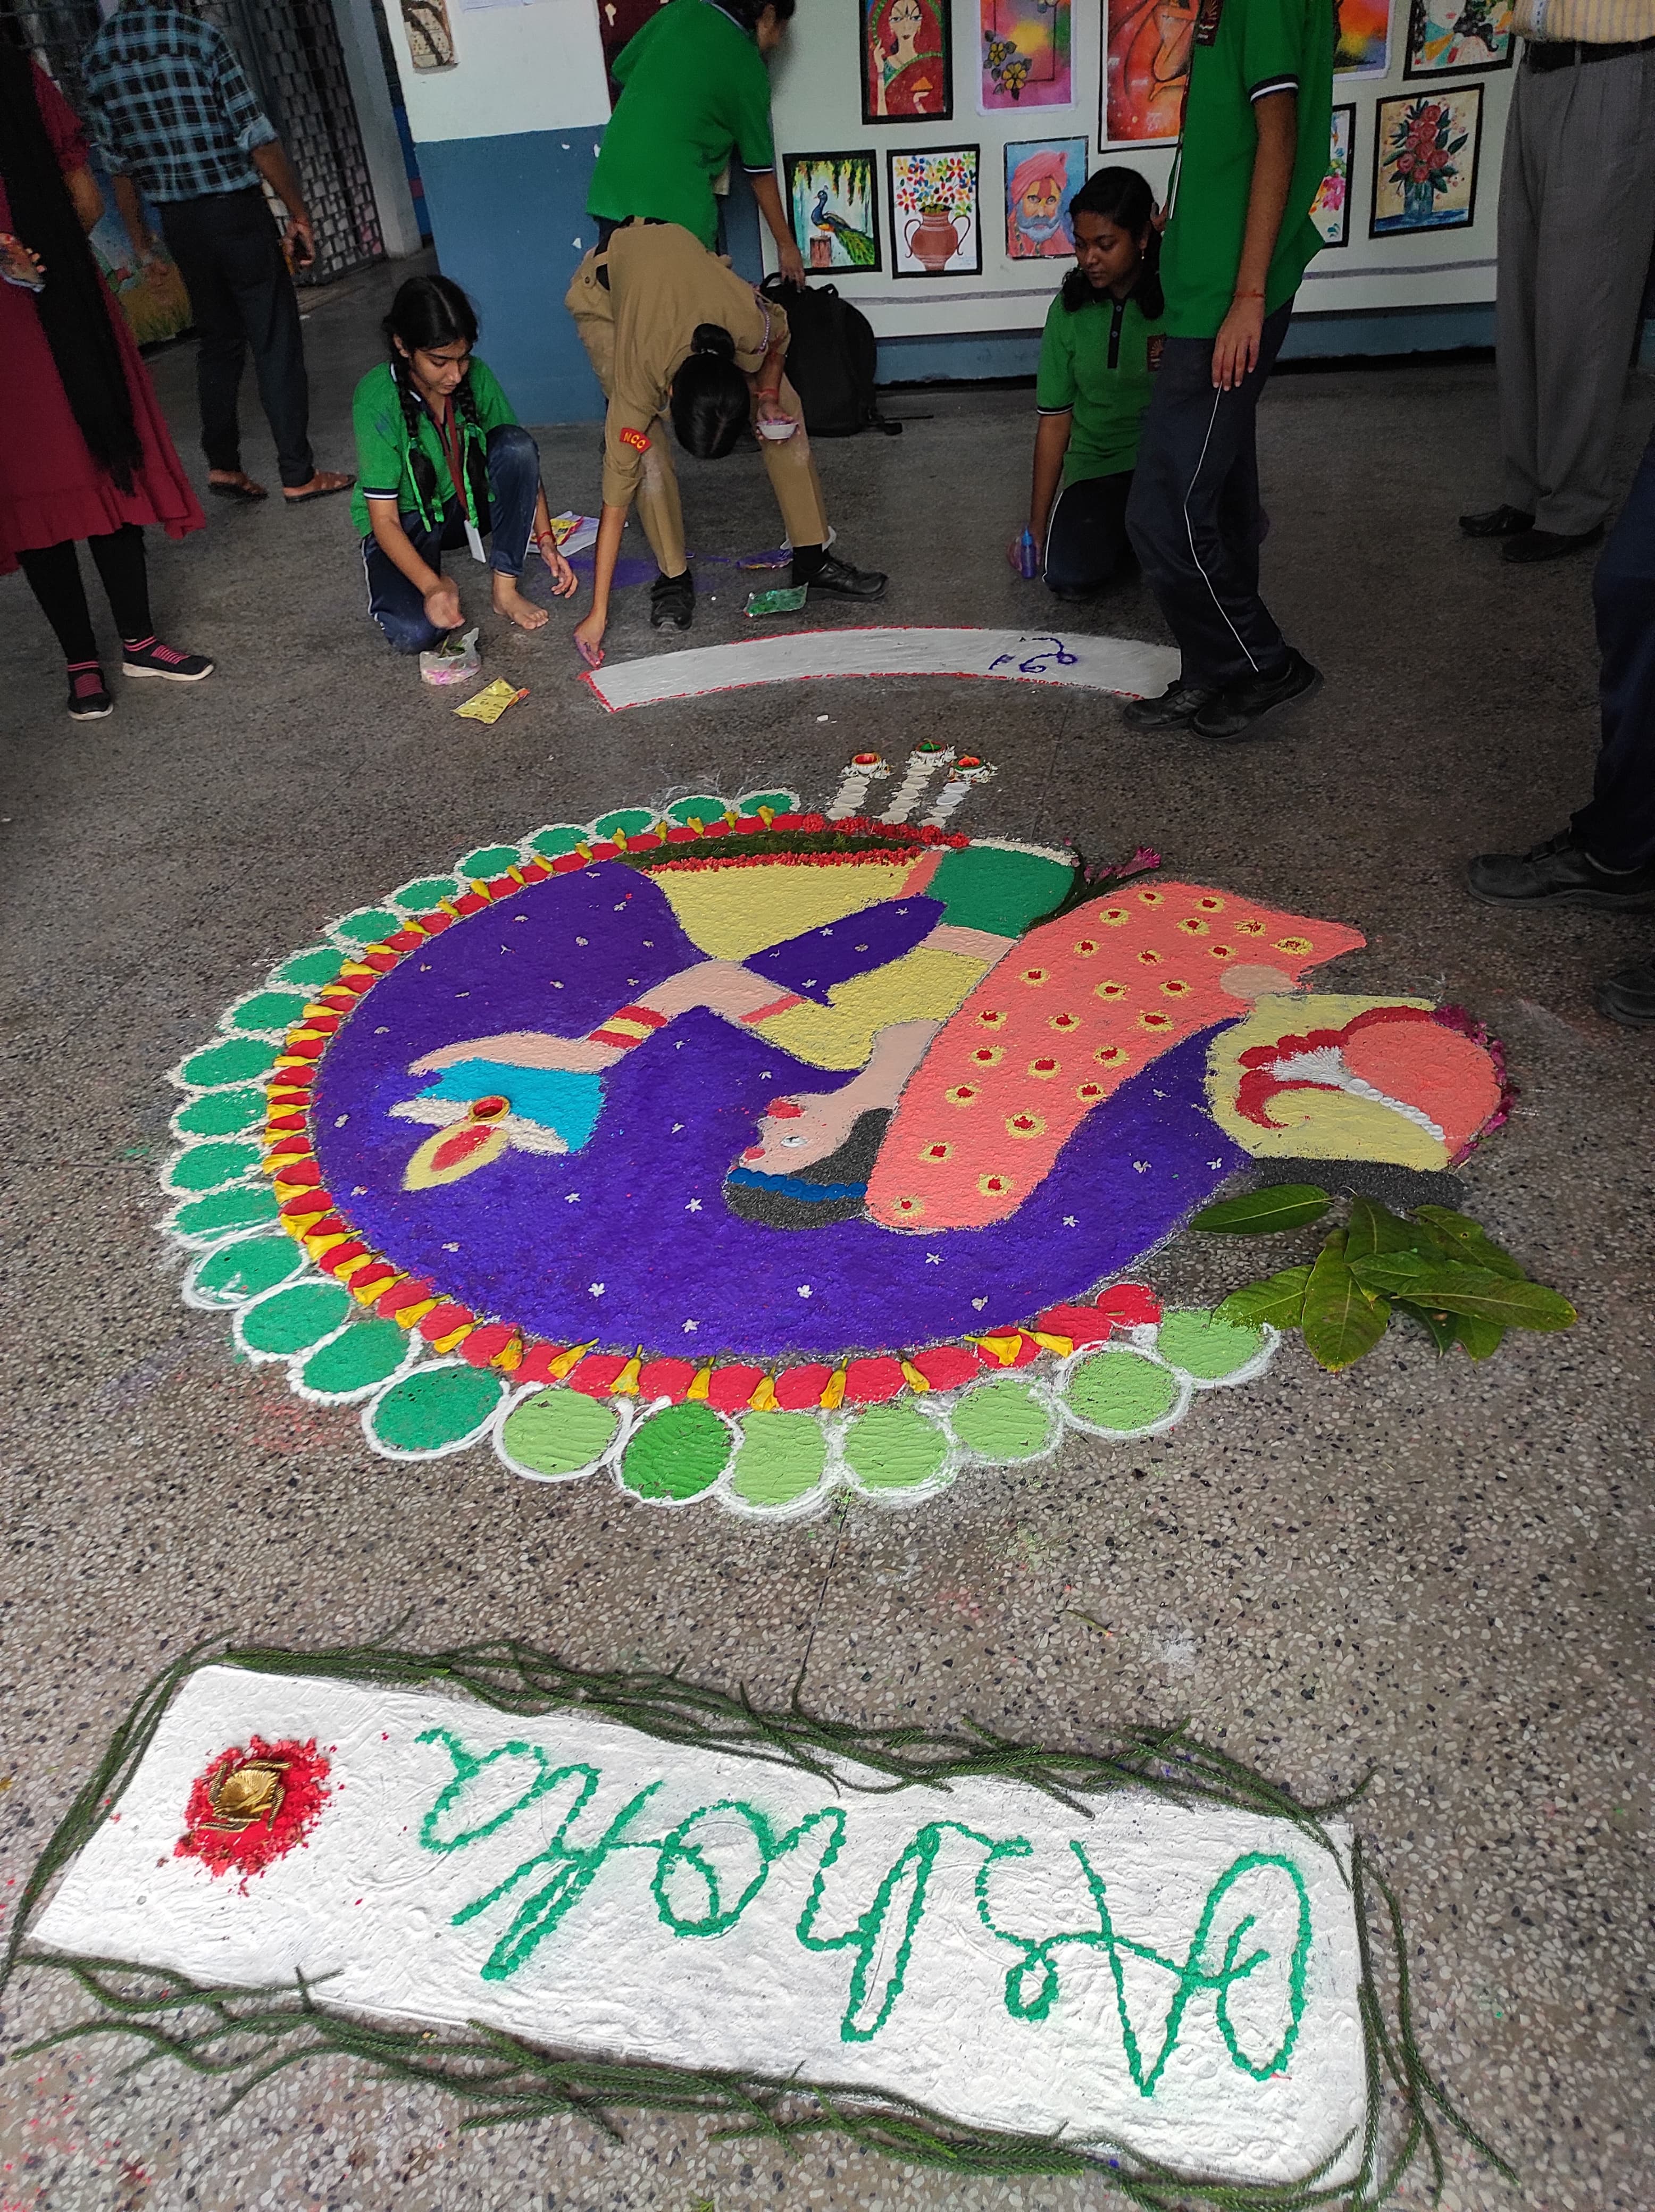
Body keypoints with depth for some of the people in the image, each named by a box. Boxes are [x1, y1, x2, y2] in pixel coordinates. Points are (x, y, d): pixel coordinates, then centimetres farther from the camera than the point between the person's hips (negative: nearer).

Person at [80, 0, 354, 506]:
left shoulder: (95, 59, 6)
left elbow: (117, 163, 9)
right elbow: (257, 138, -13)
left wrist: (140, 242, 18)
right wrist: (298, 214, -5)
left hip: (178, 222, 6)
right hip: (236, 212, -6)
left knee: (217, 340, 16)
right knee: (276, 342, -1)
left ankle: (222, 466, 14)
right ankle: (299, 475, -2)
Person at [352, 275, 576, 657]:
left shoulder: (476, 376, -14)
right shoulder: (376, 400, -25)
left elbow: (523, 461, -3)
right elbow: (384, 519, -26)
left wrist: (545, 540, -17)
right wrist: (431, 586, -41)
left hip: (467, 505, 4)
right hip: (405, 524, -4)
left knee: (517, 443, -25)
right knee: (414, 633, -32)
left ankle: (505, 590, -16)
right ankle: (436, 577, 5)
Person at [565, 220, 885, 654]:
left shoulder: (754, 323, -36)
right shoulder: (639, 379, -39)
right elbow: (615, 501, -32)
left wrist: (767, 397, -23)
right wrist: (598, 614, -31)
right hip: (603, 291, -3)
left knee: (785, 408, -7)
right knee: (642, 444, -23)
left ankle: (813, 561, 1)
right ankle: (673, 577, -7)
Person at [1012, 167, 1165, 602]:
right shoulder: (1070, 309, 1)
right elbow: (1055, 419, 4)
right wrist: (1037, 526, 4)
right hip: (1097, 464, 2)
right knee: (1070, 577, -23)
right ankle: (1129, 526, 11)